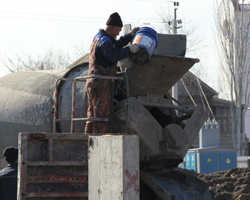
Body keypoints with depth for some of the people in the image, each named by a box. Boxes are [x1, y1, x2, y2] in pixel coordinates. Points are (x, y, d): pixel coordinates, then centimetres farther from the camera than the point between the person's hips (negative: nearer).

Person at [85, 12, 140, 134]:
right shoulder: (104, 40, -13)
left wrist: (130, 35, 23)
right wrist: (129, 49, -24)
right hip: (101, 83, -10)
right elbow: (113, 55, -30)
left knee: (92, 115, 12)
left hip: (92, 82, 10)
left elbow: (116, 45, 33)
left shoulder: (98, 37, 19)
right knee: (102, 115, -9)